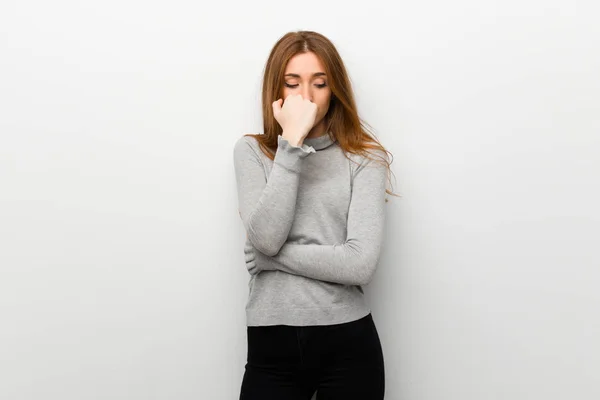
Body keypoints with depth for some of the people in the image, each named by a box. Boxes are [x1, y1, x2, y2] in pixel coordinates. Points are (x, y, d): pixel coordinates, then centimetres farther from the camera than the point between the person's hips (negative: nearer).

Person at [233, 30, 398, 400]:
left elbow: (361, 264, -13)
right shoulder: (252, 151, 2)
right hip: (271, 345, 1)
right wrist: (292, 142, -15)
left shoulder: (364, 156, -2)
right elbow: (265, 238, -14)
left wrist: (271, 256, -10)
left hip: (348, 343, 0)